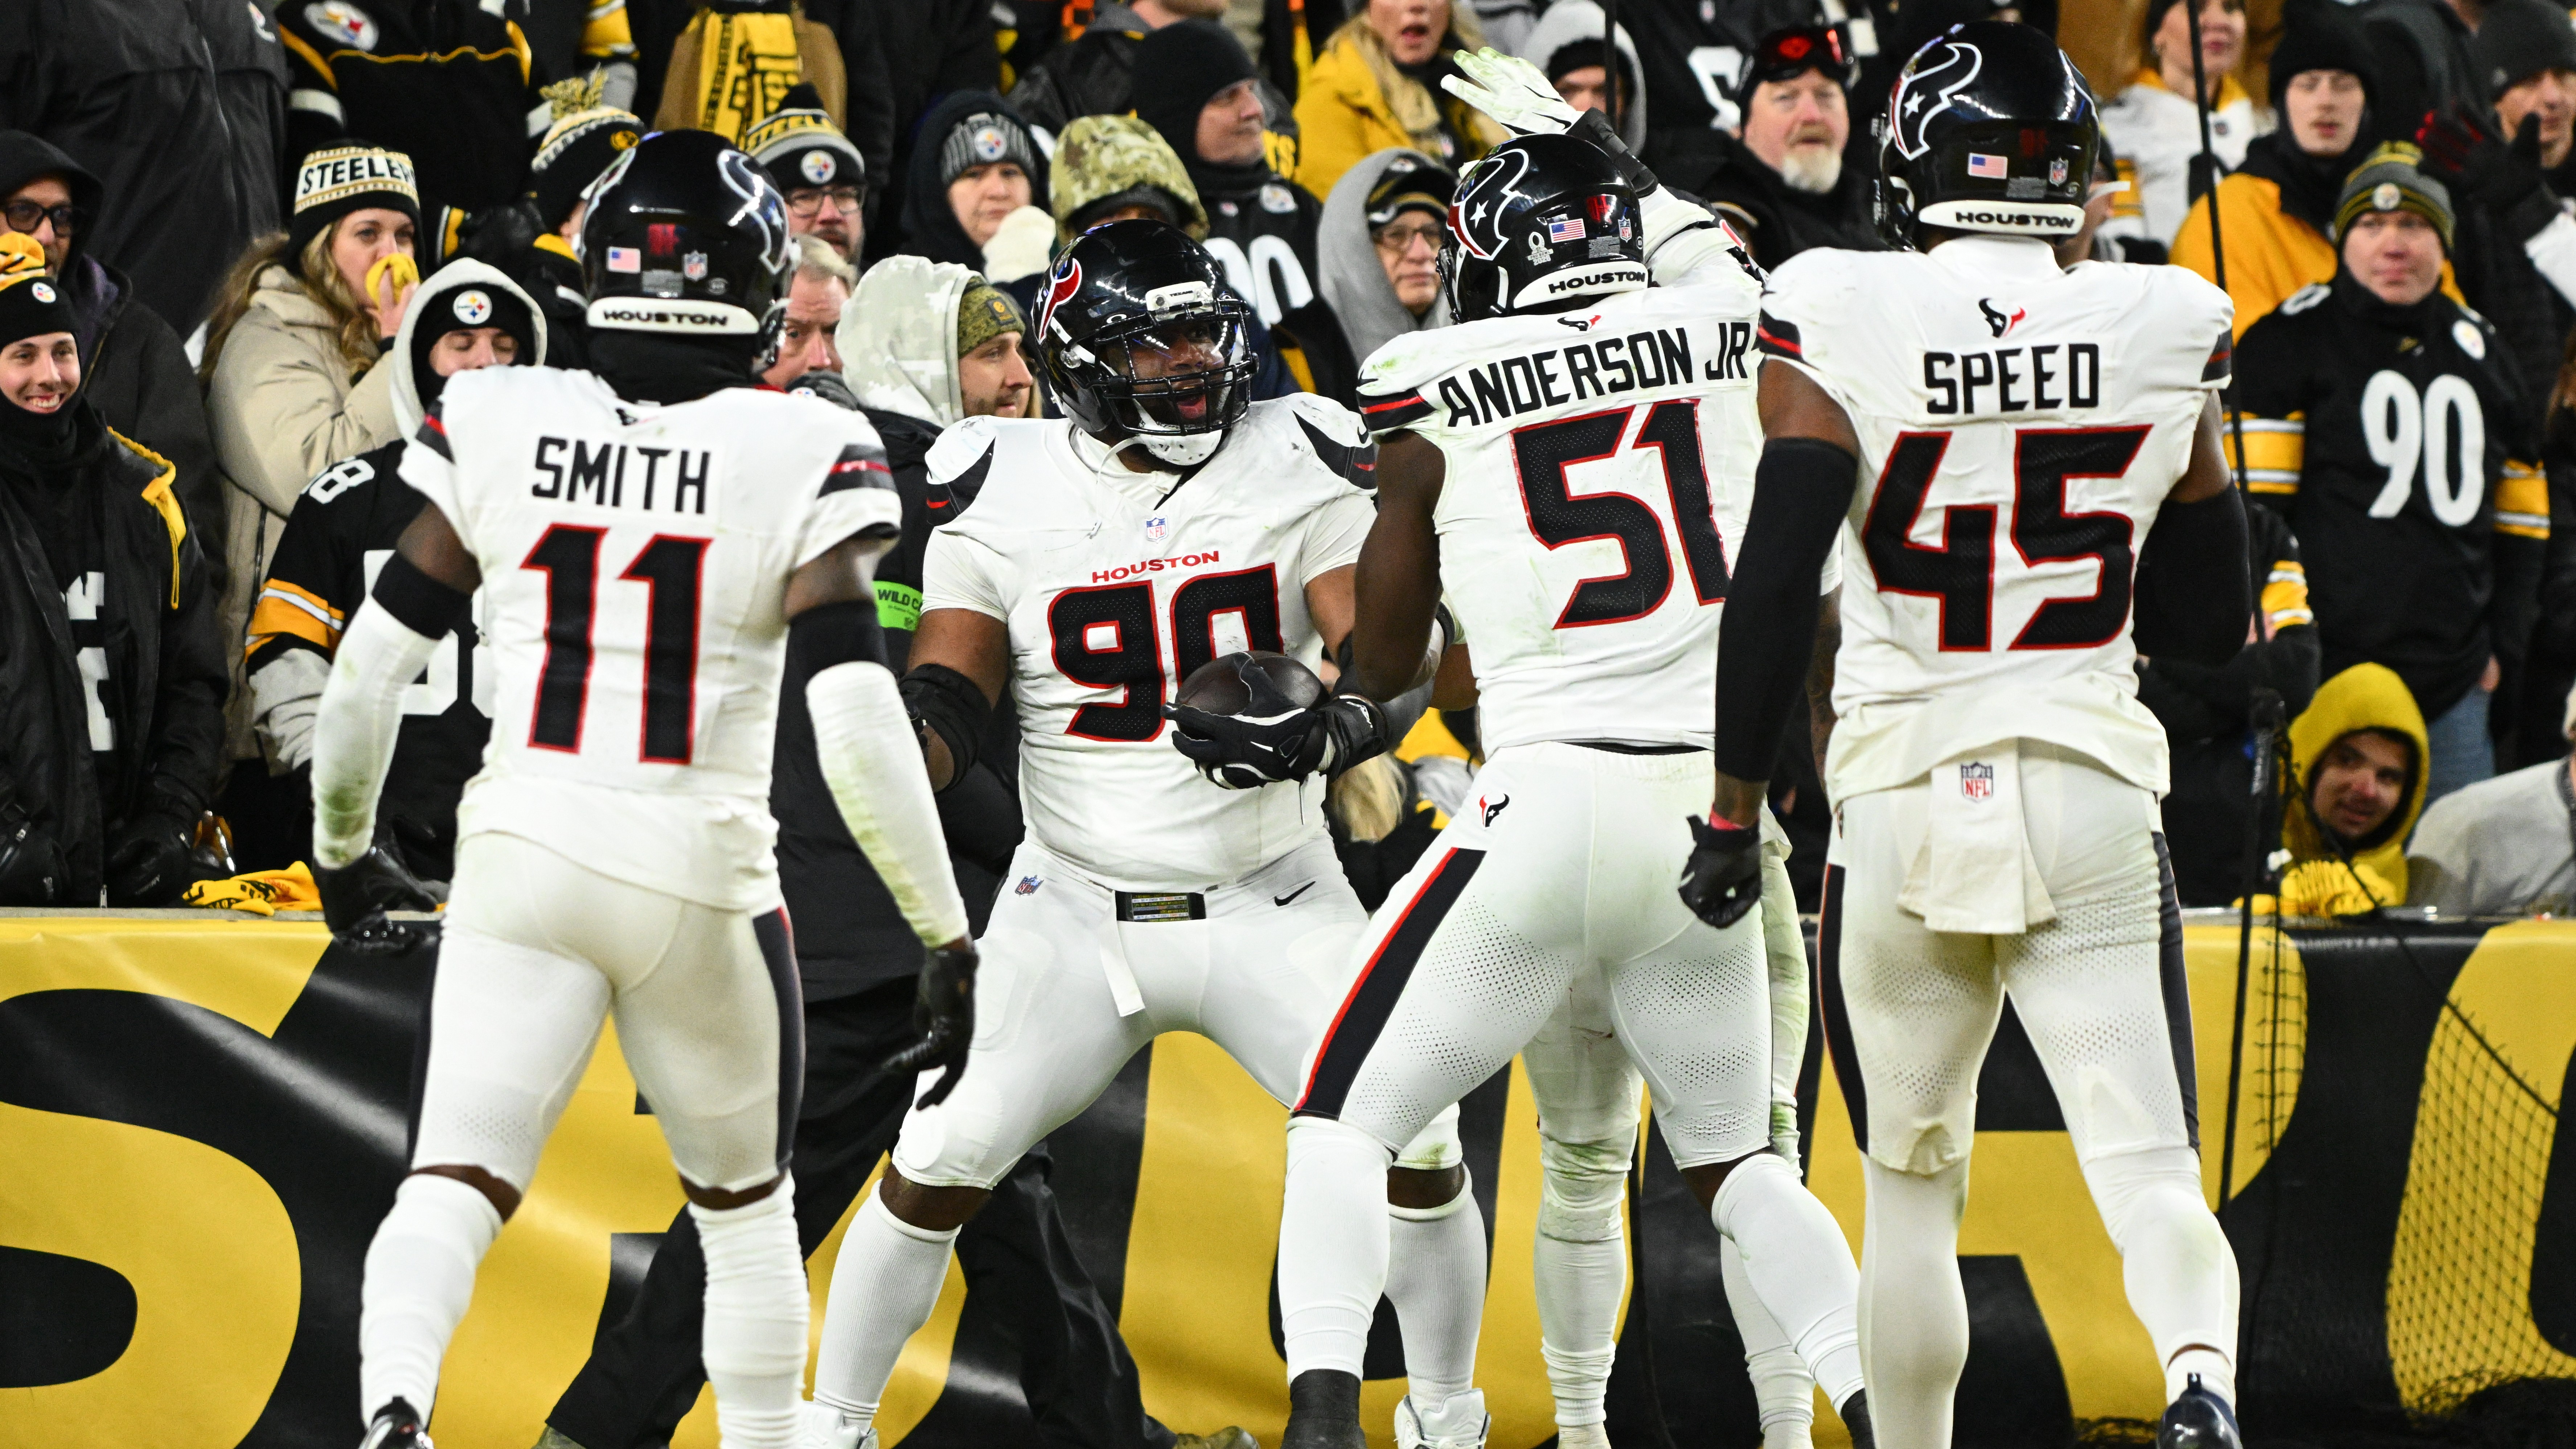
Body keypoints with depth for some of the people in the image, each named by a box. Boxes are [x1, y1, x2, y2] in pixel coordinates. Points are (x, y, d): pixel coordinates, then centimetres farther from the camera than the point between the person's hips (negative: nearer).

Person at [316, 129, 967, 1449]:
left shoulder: (496, 428, 1)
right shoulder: (800, 461, -7)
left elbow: (372, 666, 5)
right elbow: (856, 721, -13)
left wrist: (341, 846, 22)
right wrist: (946, 935, -7)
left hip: (522, 855, 1)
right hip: (701, 872, -1)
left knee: (453, 1185, -5)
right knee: (746, 1205, 20)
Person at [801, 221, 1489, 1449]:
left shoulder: (1297, 466, -3)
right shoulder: (1004, 492, -2)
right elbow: (944, 698, -4)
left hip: (1274, 908, 0)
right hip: (1075, 916, 0)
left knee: (1415, 1147, -9)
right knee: (943, 1162, -8)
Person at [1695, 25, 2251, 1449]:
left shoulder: (1839, 330, -7)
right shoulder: (2163, 335, 1)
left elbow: (1775, 586, -11)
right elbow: (2211, 622, 9)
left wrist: (1733, 813, -2)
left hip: (1905, 804, -1)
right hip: (2094, 798, 1)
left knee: (1911, 1190, 14)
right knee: (2150, 1171, -3)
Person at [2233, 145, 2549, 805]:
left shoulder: (2478, 348, 16)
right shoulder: (2299, 335, 0)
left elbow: (2523, 518, 23)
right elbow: (2252, 498, -5)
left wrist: (2499, 637, 16)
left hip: (2450, 681, 5)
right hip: (2323, 674, -5)